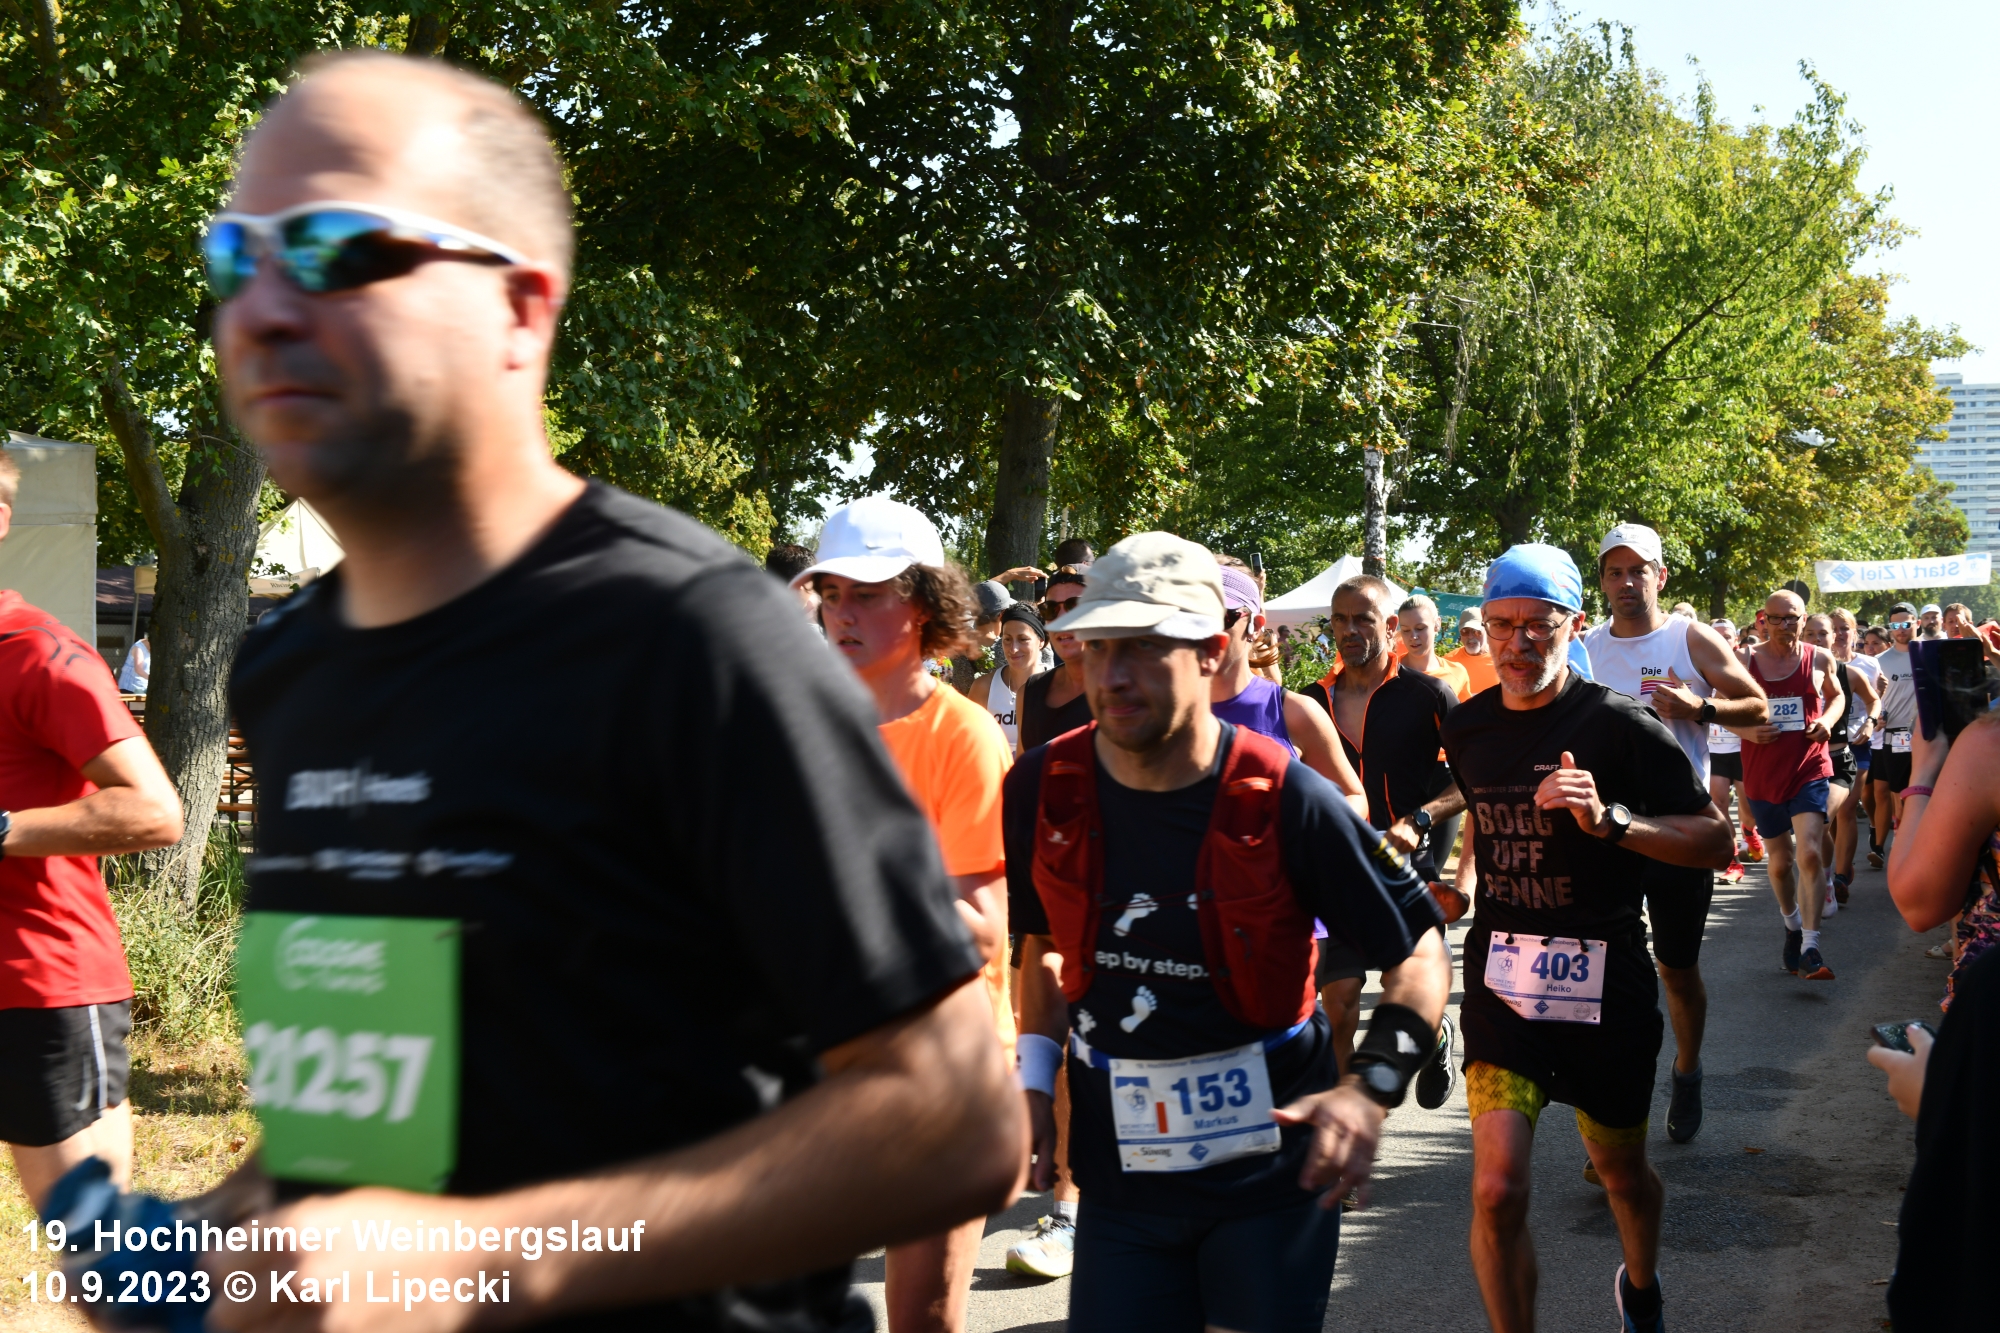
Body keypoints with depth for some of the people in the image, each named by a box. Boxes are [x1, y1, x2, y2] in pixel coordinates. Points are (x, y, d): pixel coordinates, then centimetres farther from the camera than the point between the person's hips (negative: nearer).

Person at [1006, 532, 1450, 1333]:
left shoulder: (1283, 799, -16)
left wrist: (1373, 1086, -24)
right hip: (1119, 1169, 3)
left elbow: (1418, 951, -10)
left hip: (1271, 1172, -2)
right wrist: (1033, 1075, 1)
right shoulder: (1044, 789, -6)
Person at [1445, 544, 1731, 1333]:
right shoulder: (1467, 729, 4)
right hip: (1502, 972, 2)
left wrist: (1610, 820, -26)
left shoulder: (1620, 726, -11)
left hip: (1604, 979, -2)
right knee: (1497, 1189, -13)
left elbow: (1715, 840, -14)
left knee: (1621, 1173, 18)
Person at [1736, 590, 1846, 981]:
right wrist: (1748, 731, -15)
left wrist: (1827, 721, -2)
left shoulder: (1819, 659, 2)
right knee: (1781, 860, 14)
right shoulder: (1745, 661, -1)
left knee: (1809, 853, -18)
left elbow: (1836, 696, 20)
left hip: (1809, 769, -1)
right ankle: (1792, 925, 40)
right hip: (1763, 773, 1)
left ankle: (1810, 949, -19)